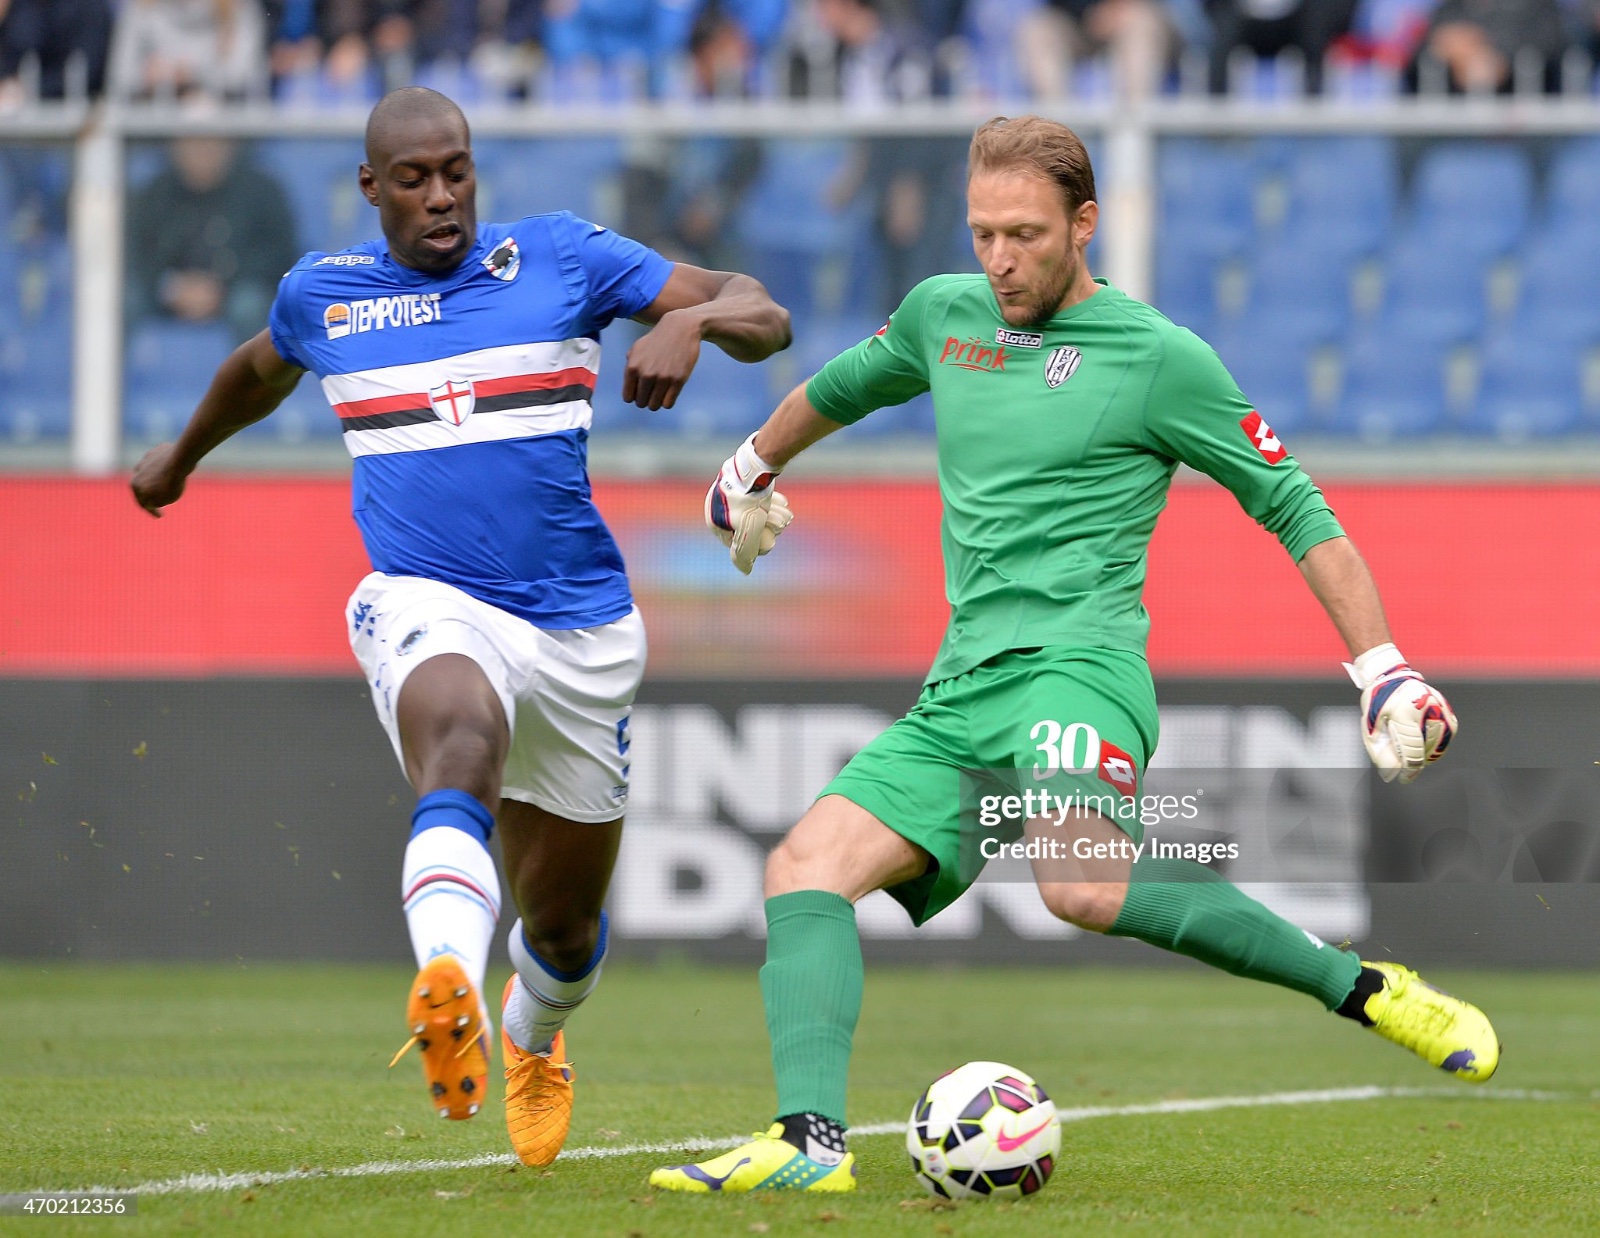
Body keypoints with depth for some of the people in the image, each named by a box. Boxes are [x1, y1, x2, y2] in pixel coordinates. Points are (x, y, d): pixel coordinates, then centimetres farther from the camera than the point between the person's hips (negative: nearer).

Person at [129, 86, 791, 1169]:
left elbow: (765, 317, -2)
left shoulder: (563, 257, 1)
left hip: (579, 623, 1)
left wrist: (695, 319, -25)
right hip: (426, 605, -1)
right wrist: (183, 454, 48)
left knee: (564, 924, 13)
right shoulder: (322, 293, 8)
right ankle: (449, 1003, -65)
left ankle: (531, 1040, 51)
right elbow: (259, 371, 33)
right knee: (460, 753, -38)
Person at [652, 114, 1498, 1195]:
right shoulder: (945, 314, 17)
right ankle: (810, 1140, -26)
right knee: (804, 869, -14)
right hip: (958, 696, 7)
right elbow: (845, 385, 40)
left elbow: (1295, 509, 3)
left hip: (1076, 669, -7)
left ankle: (1363, 988, -24)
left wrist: (1385, 672, -2)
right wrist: (754, 468, 54)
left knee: (1084, 886, -35)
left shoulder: (1159, 357, -1)